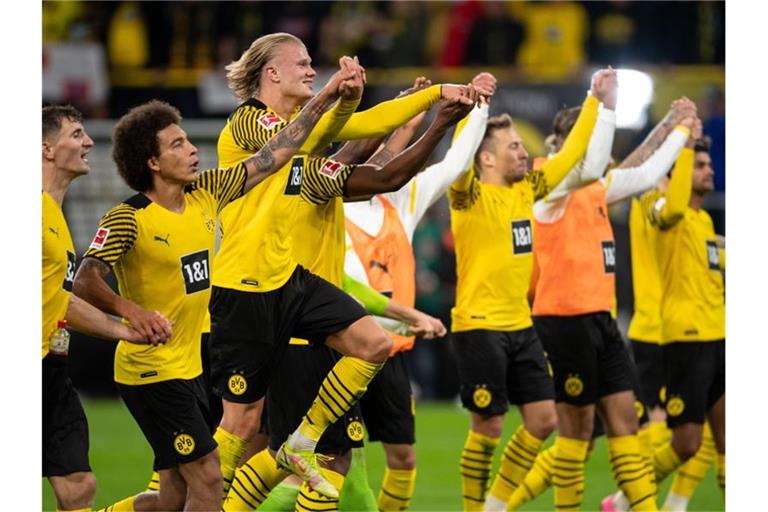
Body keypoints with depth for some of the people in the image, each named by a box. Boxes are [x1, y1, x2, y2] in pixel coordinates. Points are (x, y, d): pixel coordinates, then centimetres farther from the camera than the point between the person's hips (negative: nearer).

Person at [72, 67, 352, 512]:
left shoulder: (205, 194, 4)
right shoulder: (128, 218, -15)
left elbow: (273, 157, 9)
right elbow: (86, 281, -23)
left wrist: (324, 101, 6)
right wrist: (129, 309, -39)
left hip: (189, 367, 8)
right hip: (151, 370, -8)